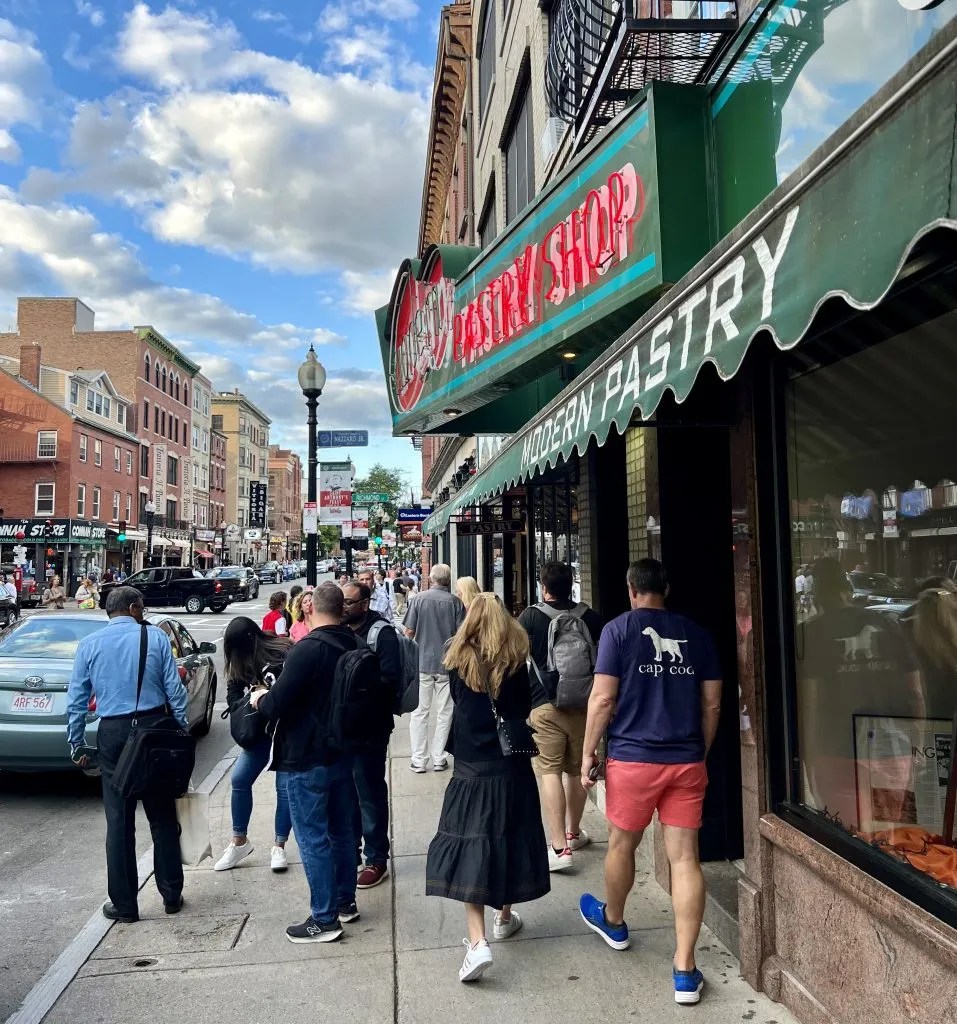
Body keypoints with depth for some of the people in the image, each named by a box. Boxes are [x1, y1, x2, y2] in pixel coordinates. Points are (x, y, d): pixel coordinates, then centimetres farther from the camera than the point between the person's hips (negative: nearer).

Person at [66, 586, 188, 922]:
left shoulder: (89, 644, 2)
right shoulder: (156, 637, -1)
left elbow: (77, 701, 3)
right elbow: (175, 690, -3)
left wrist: (76, 746, 11)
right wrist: (182, 732, 4)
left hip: (113, 734, 0)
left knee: (119, 822, 9)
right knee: (163, 817, 11)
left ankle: (124, 904, 16)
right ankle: (171, 895, 21)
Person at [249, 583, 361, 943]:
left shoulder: (307, 650, -22)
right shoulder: (354, 646, 2)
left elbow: (276, 704, -23)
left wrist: (259, 698, 0)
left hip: (307, 759, -8)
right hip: (343, 752, 8)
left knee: (313, 838, 2)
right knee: (341, 831, 19)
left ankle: (324, 919, 10)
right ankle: (345, 902, 32)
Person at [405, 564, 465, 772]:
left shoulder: (419, 599, -4)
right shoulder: (455, 602, -5)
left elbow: (409, 632, -3)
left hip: (422, 662, 0)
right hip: (447, 663, 0)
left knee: (420, 712, 8)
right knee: (444, 713, 10)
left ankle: (418, 760, 11)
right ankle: (438, 759, 14)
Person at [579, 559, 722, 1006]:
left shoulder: (618, 629, -5)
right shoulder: (695, 633, 6)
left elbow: (603, 699, -10)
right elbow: (712, 704, 9)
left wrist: (588, 753, 0)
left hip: (633, 758, -3)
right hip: (687, 761, 3)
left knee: (622, 845, 18)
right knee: (685, 857, 6)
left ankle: (613, 921, 41)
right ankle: (685, 969, 8)